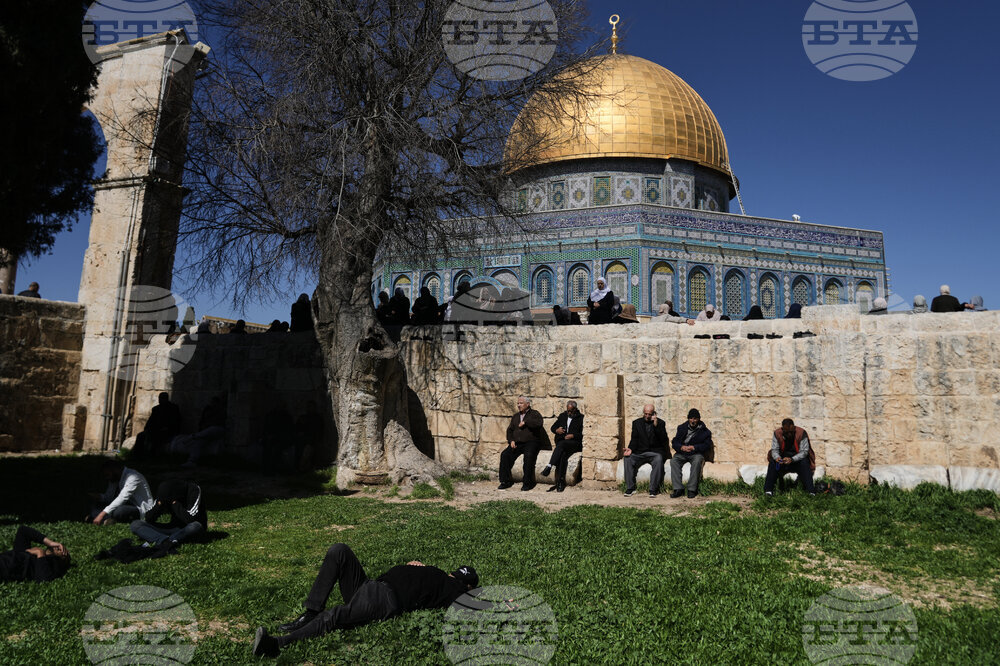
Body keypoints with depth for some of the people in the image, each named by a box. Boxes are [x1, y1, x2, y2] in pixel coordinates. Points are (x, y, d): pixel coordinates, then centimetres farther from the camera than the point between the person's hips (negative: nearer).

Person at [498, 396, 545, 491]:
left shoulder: (534, 414, 4)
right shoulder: (515, 416, 23)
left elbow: (538, 423, -17)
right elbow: (510, 429, 23)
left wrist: (525, 422, -12)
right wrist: (511, 440, 5)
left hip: (531, 442, -5)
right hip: (517, 443, 6)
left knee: (529, 456, -34)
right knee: (505, 455, -17)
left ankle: (527, 482, -22)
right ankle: (506, 481, -9)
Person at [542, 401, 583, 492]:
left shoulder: (581, 418, 6)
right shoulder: (562, 416, 20)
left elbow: (583, 434, -2)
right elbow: (553, 427, 24)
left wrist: (573, 436, -15)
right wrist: (557, 430, 1)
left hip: (574, 443, -3)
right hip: (561, 442, 3)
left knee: (561, 444, -35)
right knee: (562, 455, -28)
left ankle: (549, 467, -41)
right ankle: (560, 482, -31)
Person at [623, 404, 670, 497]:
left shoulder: (660, 423, 5)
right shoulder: (636, 423, 12)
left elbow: (664, 440, -8)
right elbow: (634, 439, 7)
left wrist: (656, 426, -19)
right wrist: (630, 449, -15)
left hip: (655, 452, -2)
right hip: (640, 452, 2)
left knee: (658, 459, -36)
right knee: (628, 459, -26)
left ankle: (653, 490, -29)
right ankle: (630, 488, -18)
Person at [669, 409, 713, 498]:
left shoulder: (704, 431, 4)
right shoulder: (682, 428, 13)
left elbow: (706, 445, -6)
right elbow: (674, 442, 6)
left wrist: (694, 447, -20)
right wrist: (681, 447, -16)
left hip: (696, 453, -2)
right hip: (682, 453, 3)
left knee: (697, 461, -36)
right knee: (673, 461, -27)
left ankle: (692, 489, -32)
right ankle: (678, 489, -30)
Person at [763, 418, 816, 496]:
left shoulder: (801, 433, -17)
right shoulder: (777, 434, -9)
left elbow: (804, 452, -20)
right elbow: (774, 450, -10)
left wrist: (792, 459, -37)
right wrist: (777, 457, -35)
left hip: (798, 459, -2)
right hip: (783, 458, 2)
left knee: (804, 463, -33)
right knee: (773, 462, -26)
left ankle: (810, 492, -35)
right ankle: (768, 491, -29)